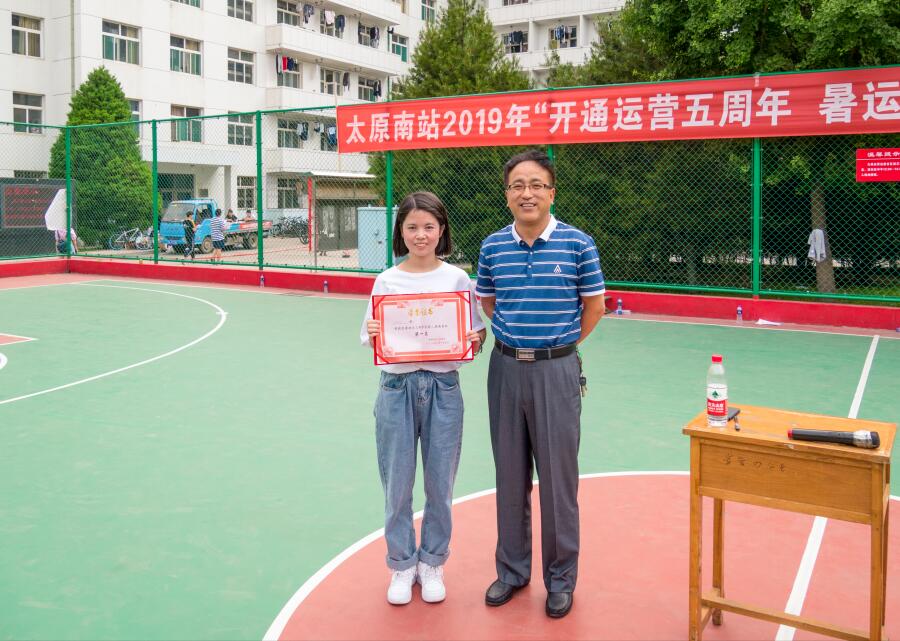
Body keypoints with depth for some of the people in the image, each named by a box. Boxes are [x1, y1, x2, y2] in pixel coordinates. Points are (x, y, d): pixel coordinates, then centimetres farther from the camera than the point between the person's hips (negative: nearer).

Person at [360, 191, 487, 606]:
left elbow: (473, 338, 4)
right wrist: (372, 336, -19)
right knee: (397, 484, 7)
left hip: (443, 388, 0)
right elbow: (370, 339, 2)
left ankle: (432, 563, 29)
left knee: (439, 483, 9)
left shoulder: (457, 278, 0)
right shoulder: (386, 281, 1)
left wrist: (475, 341, -17)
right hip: (397, 387, 0)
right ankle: (402, 565, 26)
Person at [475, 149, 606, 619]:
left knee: (557, 475, 4)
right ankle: (512, 569, 28)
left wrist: (558, 346, 8)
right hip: (506, 368, 3)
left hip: (556, 372, -3)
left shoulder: (578, 243, -7)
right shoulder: (492, 246, 2)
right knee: (510, 475, 12)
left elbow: (594, 305, 3)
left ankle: (561, 578, 20)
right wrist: (515, 339, 11)